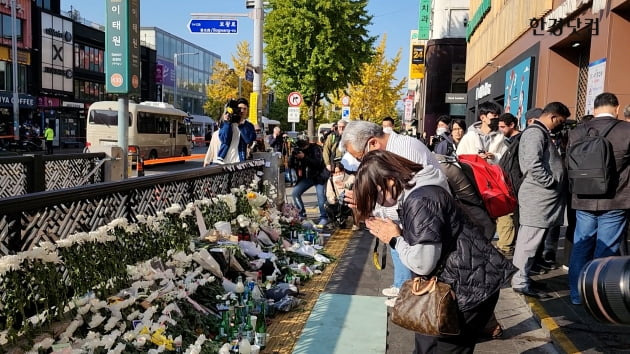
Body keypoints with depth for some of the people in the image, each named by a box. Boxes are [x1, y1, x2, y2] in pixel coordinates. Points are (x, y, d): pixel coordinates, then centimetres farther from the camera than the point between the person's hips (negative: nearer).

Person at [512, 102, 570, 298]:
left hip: (543, 196, 10)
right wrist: (551, 183, -13)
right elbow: (533, 165, -23)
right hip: (538, 196, -10)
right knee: (530, 239, -6)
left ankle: (523, 277, 21)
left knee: (530, 239, 13)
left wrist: (558, 183, 15)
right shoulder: (535, 133, -12)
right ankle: (520, 281, 0)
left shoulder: (542, 133, 21)